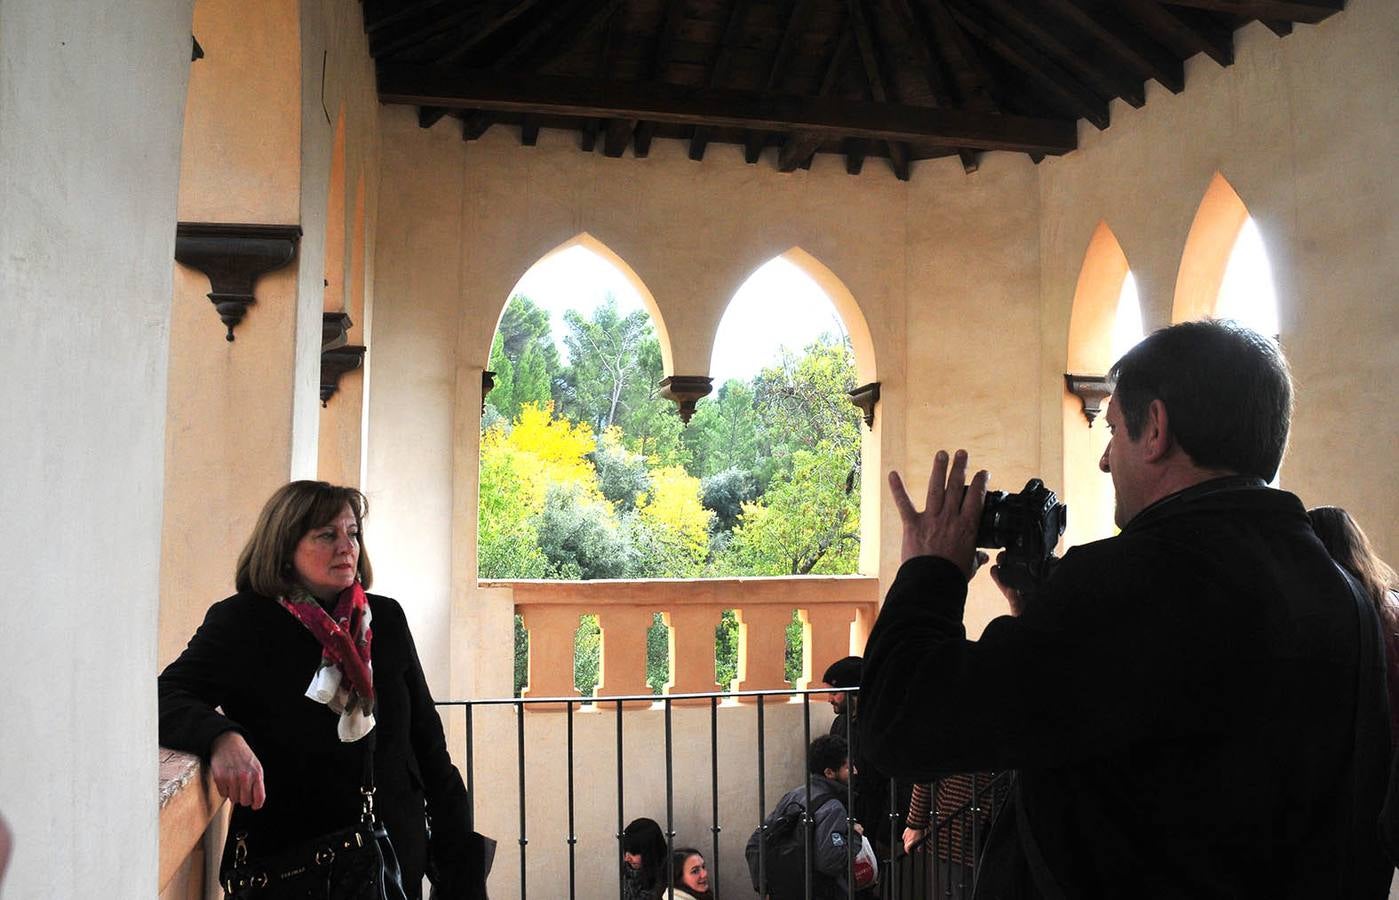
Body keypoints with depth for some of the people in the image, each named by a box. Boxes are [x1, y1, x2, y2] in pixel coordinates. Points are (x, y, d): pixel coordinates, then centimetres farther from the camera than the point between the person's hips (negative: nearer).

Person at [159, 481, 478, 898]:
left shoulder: (386, 619, 3)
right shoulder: (240, 622, -6)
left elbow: (426, 736, 7)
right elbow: (166, 698, -16)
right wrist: (221, 737, -37)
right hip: (282, 860, -3)